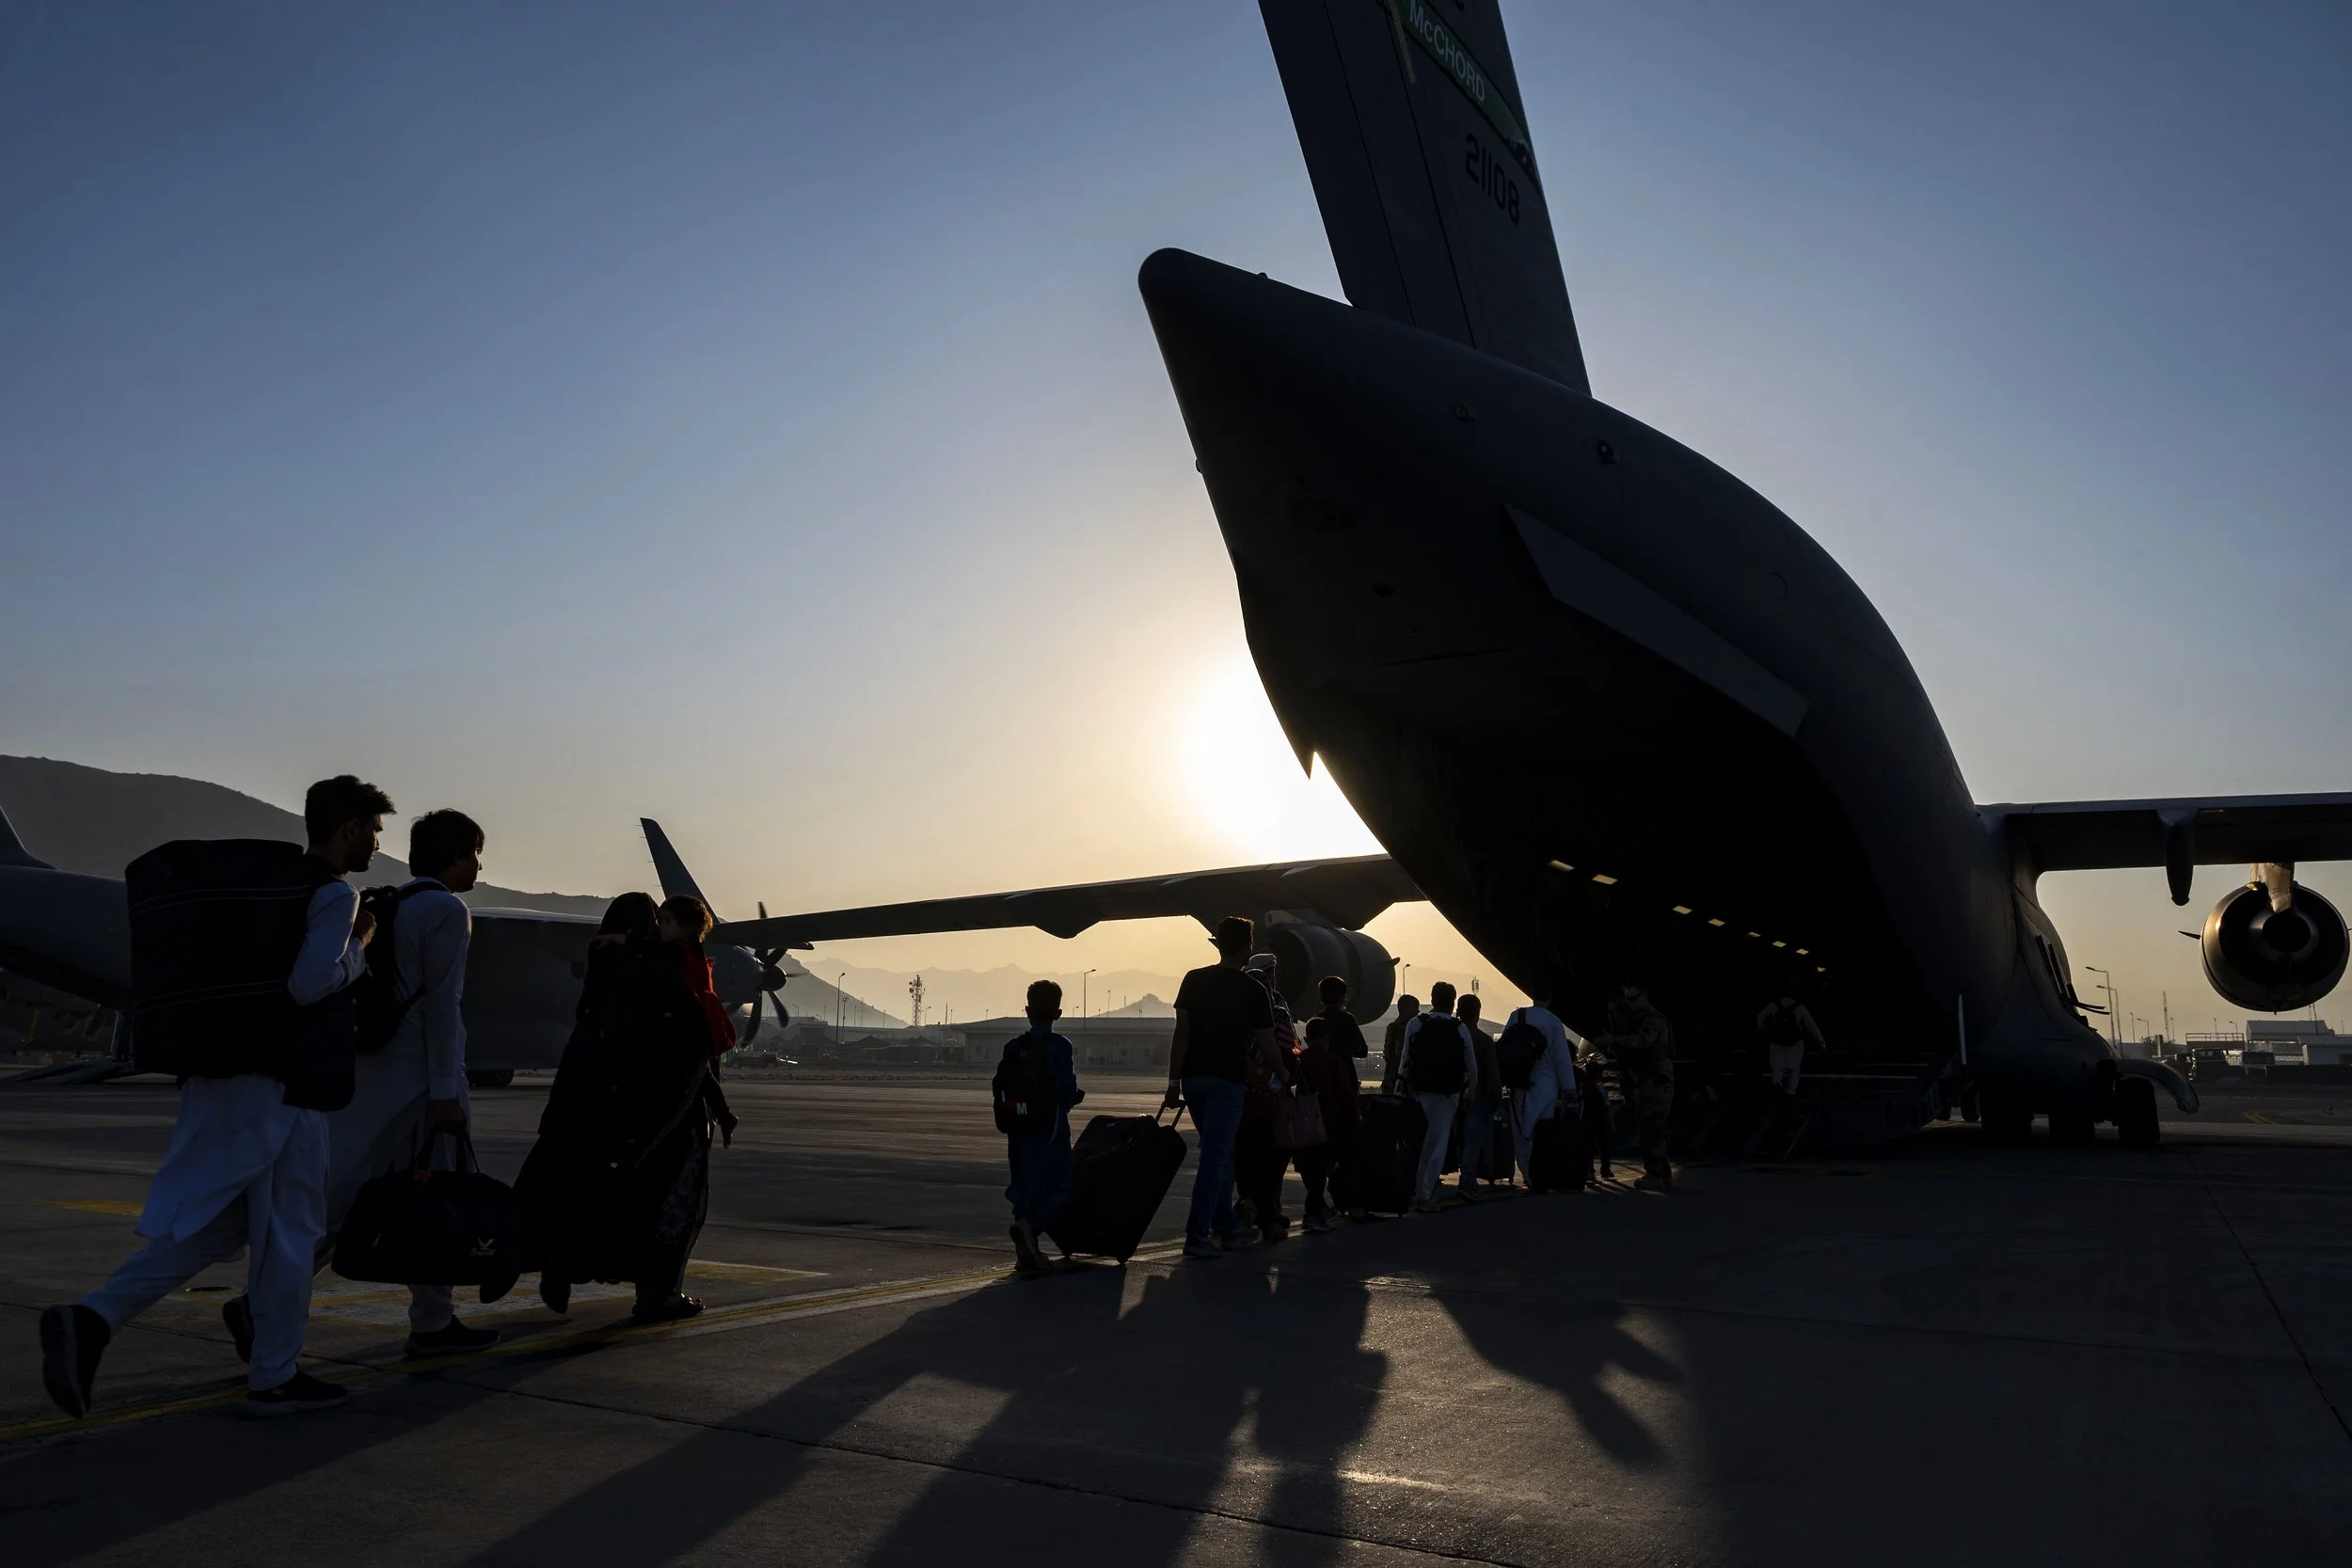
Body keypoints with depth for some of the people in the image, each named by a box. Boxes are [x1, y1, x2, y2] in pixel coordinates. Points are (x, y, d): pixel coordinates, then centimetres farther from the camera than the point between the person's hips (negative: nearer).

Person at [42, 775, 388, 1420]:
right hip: (279, 1084, -8)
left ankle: (92, 1318, -2)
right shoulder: (336, 895, -11)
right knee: (290, 1229, 4)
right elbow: (309, 985, -23)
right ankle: (273, 1378, 14)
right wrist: (359, 946, -7)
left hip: (219, 1075, 8)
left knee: (211, 1225, 15)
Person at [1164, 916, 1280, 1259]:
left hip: (1194, 1077, 5)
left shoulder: (1194, 980, 4)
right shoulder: (1254, 991, -5)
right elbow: (1266, 1046, -1)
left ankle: (1226, 1228, 23)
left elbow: (1181, 1034, 0)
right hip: (1227, 1080, -5)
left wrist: (1174, 1082, 2)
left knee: (1219, 1152, 17)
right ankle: (1197, 1235, -8)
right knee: (1216, 1155, -3)